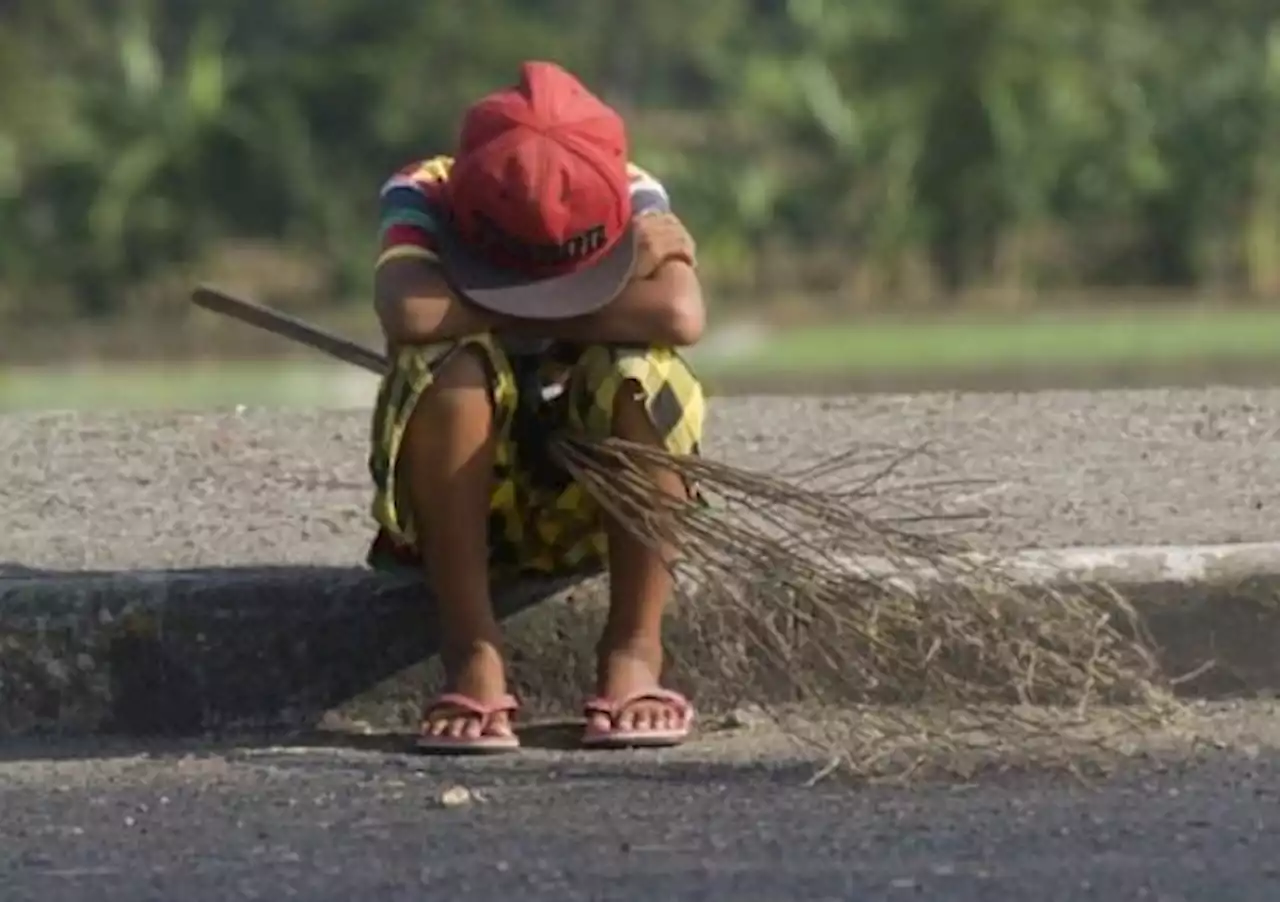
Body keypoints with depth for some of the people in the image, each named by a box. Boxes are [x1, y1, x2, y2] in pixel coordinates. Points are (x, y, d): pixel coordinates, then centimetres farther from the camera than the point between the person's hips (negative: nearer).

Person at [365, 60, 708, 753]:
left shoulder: (632, 197, -13)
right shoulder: (422, 197, -17)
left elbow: (682, 314, -34)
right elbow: (408, 313, -39)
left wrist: (502, 309, -28)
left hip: (591, 507, 1)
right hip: (462, 499, -1)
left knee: (643, 374, -30)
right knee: (453, 366, -33)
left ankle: (634, 653, -21)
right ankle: (473, 658, -28)